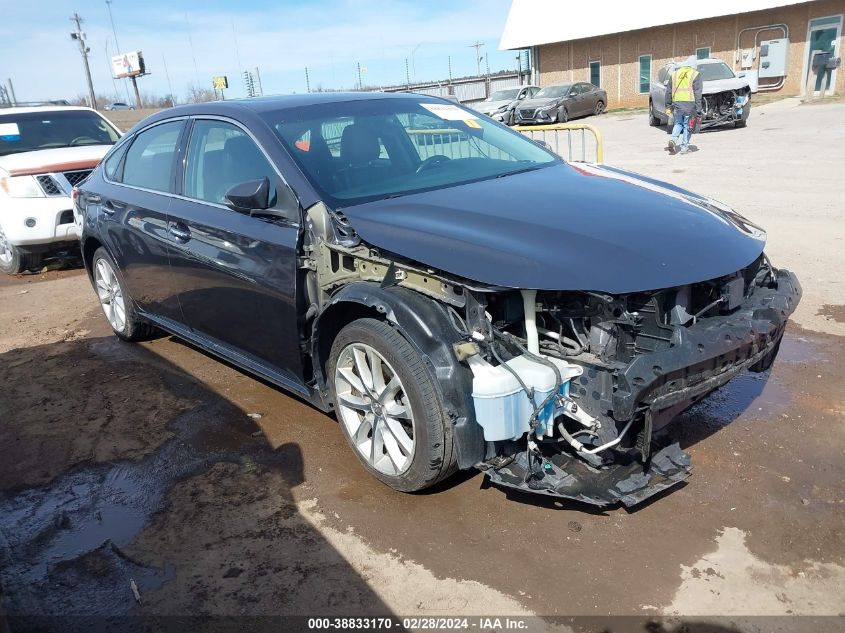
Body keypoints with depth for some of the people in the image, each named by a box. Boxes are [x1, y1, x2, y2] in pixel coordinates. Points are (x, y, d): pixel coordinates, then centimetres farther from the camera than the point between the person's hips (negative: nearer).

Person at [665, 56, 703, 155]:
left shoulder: (675, 74, 12)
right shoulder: (695, 75, -1)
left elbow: (669, 92, 12)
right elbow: (697, 93, -7)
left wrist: (668, 106, 16)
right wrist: (698, 108, -6)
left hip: (677, 103, 3)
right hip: (689, 103, -3)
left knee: (678, 123, 17)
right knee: (687, 125, 6)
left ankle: (673, 139, -7)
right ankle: (684, 147, 9)